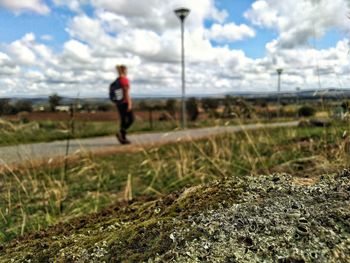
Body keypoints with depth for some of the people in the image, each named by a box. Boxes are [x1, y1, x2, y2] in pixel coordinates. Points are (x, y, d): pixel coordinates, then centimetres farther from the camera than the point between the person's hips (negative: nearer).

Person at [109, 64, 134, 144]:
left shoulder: (116, 81, 10)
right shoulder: (125, 79, -12)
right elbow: (126, 92, -18)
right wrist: (129, 104, -19)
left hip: (118, 103, 7)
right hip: (125, 103, -7)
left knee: (123, 120, 11)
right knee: (131, 119, 1)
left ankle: (123, 138, 10)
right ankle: (120, 132, -15)